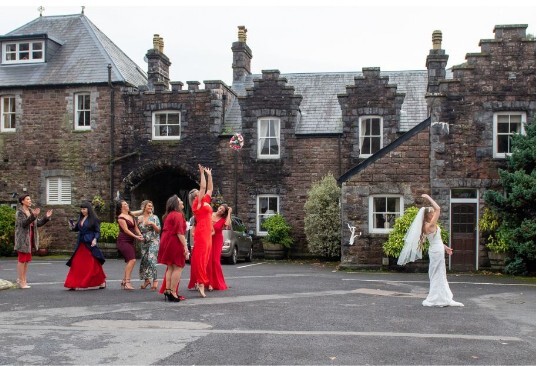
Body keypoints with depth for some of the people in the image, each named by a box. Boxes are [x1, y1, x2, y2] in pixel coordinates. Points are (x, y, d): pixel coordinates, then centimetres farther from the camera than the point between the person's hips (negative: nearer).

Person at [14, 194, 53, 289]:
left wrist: (46, 217, -4)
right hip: (22, 238, -7)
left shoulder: (31, 211, 12)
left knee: (27, 260, 11)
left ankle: (23, 280, 18)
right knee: (22, 260, -3)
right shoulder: (19, 212, -9)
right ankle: (21, 281, 1)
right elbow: (23, 223, -25)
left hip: (30, 238, 7)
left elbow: (38, 223, 10)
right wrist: (33, 216, -37)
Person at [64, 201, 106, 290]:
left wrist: (95, 239, -22)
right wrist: (73, 226, -2)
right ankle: (73, 284, 5)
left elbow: (98, 232, -6)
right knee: (76, 264, 2)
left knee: (93, 264, 0)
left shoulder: (94, 219, -5)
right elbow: (77, 229, 19)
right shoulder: (80, 218, 12)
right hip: (80, 244, 6)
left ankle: (102, 281, 15)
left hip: (90, 244, -6)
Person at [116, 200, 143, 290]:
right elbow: (126, 230, -15)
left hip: (130, 241, 8)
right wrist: (136, 236, -22)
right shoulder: (121, 217, -8)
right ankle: (127, 282, -19)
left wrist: (140, 235, -5)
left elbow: (136, 227, 14)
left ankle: (124, 281, 16)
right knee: (132, 260, -19)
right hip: (124, 241, -8)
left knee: (130, 261, 7)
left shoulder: (131, 216, 15)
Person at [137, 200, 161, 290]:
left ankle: (155, 280, -17)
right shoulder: (139, 218, 10)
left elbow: (158, 230, -1)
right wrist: (138, 223, -4)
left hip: (153, 241, -4)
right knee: (144, 260, 5)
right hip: (144, 242, 4)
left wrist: (153, 224, -17)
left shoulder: (154, 217, 1)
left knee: (151, 259, -19)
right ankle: (146, 280, 19)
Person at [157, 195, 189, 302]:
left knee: (170, 268, 13)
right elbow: (179, 232, -19)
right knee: (178, 268, -6)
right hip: (175, 243, -9)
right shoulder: (178, 215, -11)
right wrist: (185, 246, -20)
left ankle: (167, 291, 13)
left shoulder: (168, 215, 18)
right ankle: (173, 293, -8)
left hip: (167, 243, 9)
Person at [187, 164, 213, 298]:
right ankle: (201, 283, -15)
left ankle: (200, 282, 12)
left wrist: (209, 175, 25)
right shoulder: (197, 203, -4)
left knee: (205, 258, 8)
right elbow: (203, 187, -10)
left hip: (207, 233, 8)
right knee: (200, 257, -11)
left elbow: (210, 188, 25)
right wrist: (202, 173, -5)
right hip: (201, 233, -8)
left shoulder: (206, 202, 17)